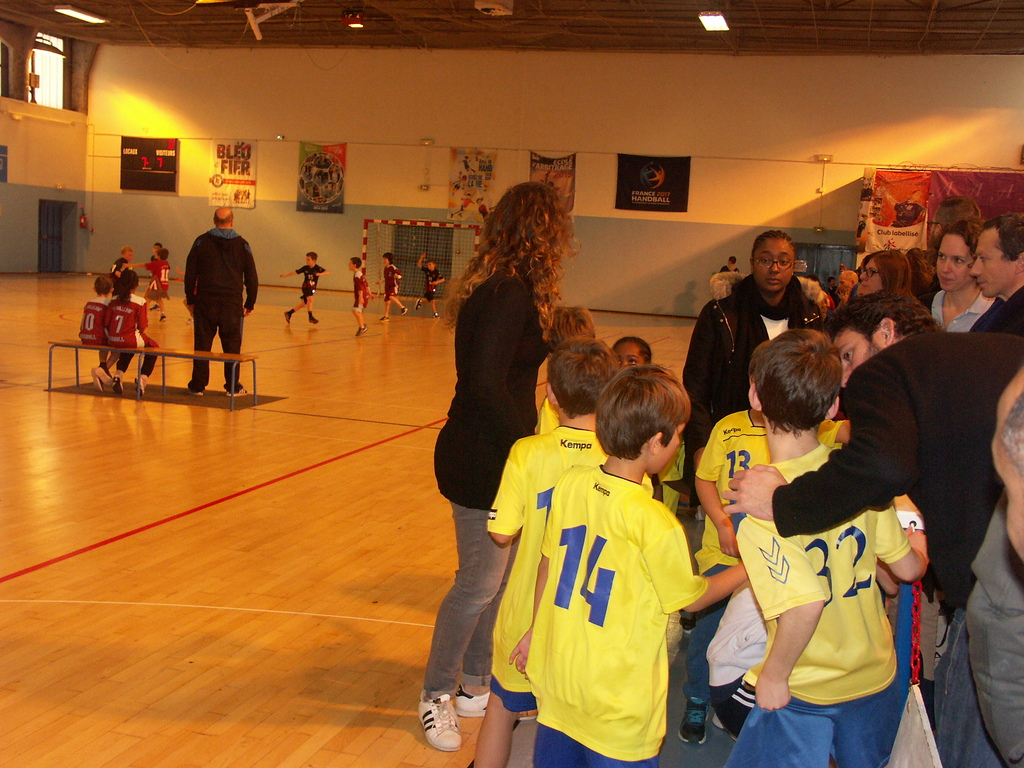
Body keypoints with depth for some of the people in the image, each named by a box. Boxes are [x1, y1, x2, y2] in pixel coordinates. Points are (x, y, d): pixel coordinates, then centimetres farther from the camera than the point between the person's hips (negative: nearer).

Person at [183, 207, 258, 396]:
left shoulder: (202, 241, 3)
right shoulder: (242, 245, 4)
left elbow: (190, 273, 3)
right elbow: (252, 277, 6)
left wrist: (190, 300, 10)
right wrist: (250, 304, 12)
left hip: (205, 302, 0)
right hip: (232, 304, 0)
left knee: (202, 345, 5)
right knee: (232, 346, 6)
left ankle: (198, 386, 9)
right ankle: (233, 386, 9)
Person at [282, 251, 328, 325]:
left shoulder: (317, 268, -9)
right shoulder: (305, 268, -5)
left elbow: (327, 272, -21)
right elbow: (296, 272, 3)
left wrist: (320, 274, -39)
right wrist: (286, 275, 3)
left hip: (312, 288, 2)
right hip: (306, 287, -2)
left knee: (303, 303, 9)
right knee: (310, 299, -26)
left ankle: (289, 313, 23)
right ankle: (311, 317, -21)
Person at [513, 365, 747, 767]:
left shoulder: (570, 483, -8)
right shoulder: (654, 523, -23)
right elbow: (692, 598, -7)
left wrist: (536, 630, 19)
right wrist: (747, 569, 9)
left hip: (558, 674, 6)